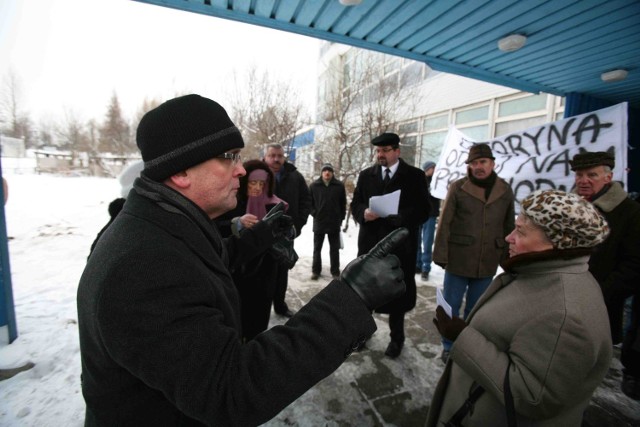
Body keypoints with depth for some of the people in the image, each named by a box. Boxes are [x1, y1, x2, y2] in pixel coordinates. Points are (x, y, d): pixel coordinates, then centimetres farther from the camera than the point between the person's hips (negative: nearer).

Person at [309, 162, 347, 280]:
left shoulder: (339, 186, 0)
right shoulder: (314, 185, 0)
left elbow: (343, 203, 5)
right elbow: (309, 202, 6)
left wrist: (341, 218, 3)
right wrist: (314, 213, -3)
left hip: (334, 223, 0)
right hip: (318, 222, 1)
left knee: (334, 249, 8)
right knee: (317, 248, 11)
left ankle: (335, 272, 19)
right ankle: (316, 270, 24)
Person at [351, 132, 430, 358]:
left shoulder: (415, 176, -1)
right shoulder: (366, 175, 9)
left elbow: (422, 210, -7)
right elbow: (355, 204, 6)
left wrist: (396, 216, -21)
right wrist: (364, 213, -16)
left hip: (399, 244, -2)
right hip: (370, 241, 3)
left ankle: (396, 338, 33)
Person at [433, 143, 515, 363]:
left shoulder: (505, 191, 3)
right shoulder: (458, 187, -7)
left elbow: (509, 227, 10)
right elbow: (444, 223, -8)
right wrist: (441, 255, -11)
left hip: (487, 263, 3)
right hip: (458, 260, -3)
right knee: (451, 305, 9)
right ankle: (448, 346, 29)